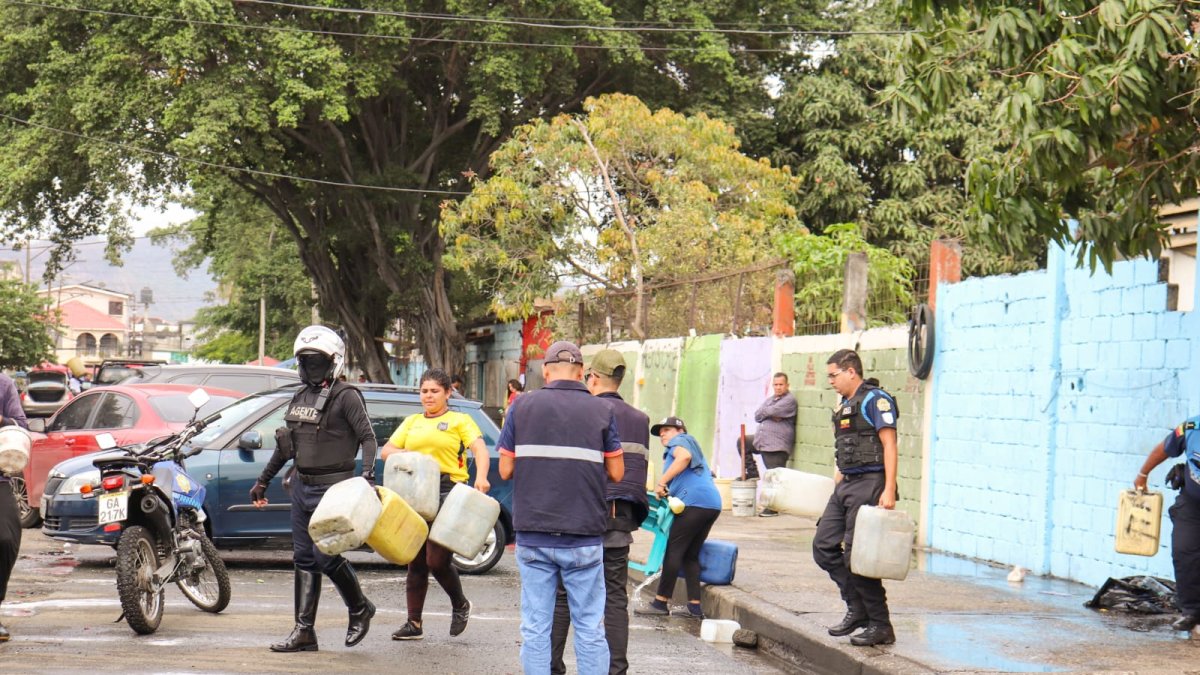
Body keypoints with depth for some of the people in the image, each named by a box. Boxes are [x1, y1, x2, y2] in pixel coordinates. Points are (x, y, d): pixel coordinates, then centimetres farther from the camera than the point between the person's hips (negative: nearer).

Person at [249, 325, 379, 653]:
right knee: (304, 559, 6)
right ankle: (304, 631, 8)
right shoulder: (300, 397, 15)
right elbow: (286, 445, 25)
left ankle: (360, 609, 15)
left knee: (326, 557, -10)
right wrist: (263, 480, 28)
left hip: (331, 489, -8)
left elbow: (368, 437, -14)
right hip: (301, 487, 8)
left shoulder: (346, 397, -8)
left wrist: (367, 476, -28)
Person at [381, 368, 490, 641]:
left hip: (448, 495, -5)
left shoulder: (460, 420, 5)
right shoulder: (412, 422, 20)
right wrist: (405, 455, -9)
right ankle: (414, 623, 10)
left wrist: (481, 477, -28)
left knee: (437, 560, -9)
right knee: (416, 562, 6)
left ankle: (460, 605, 17)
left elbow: (480, 449, -9)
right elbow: (387, 450, 14)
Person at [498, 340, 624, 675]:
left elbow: (505, 470, 4)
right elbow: (616, 473, 3)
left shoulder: (522, 406, 2)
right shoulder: (601, 411, 0)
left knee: (535, 627, 5)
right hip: (584, 536, -1)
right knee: (589, 626, 5)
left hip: (533, 535, 1)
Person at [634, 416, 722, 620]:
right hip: (712, 504, 9)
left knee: (674, 550, -6)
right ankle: (694, 607, 5)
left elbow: (684, 457, -16)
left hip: (694, 501, -9)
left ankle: (660, 603, -5)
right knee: (690, 555, 11)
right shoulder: (692, 445, 34)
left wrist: (661, 482, -16)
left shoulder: (679, 441, 7)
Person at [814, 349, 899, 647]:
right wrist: (838, 476, 17)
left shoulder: (875, 399, -9)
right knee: (824, 546, 7)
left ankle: (881, 626, 0)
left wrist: (889, 491, -22)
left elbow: (889, 445, -15)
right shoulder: (844, 404, 18)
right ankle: (857, 608, 15)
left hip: (868, 485, -10)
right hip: (845, 485, 10)